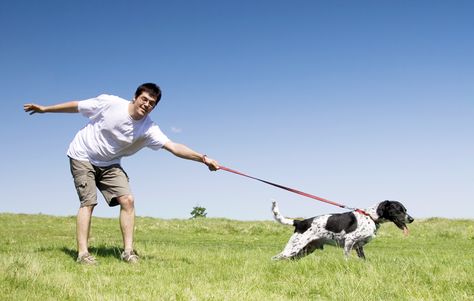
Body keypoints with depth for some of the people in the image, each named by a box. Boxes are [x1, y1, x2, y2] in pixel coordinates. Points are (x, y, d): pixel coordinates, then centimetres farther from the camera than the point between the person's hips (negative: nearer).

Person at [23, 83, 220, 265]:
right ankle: (82, 253, -13)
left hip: (109, 165, 3)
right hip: (82, 156, -3)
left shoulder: (149, 129, -16)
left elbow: (174, 147, -27)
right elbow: (76, 106, -8)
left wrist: (203, 158, -39)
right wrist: (45, 109, -1)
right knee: (88, 202, -15)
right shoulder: (109, 103, -21)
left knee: (128, 200, -11)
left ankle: (128, 251, -6)